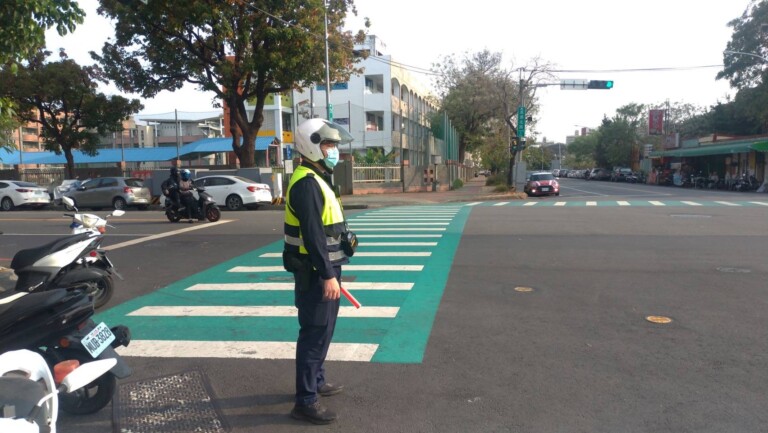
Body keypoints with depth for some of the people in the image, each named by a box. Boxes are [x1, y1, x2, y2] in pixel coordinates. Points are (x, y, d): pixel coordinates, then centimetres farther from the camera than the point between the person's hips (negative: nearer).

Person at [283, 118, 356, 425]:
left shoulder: (317, 179, 15)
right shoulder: (307, 183, -18)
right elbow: (313, 235, -25)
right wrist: (327, 275, -25)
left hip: (322, 270, 11)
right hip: (315, 272, -10)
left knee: (322, 330, 21)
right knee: (315, 333, -4)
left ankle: (317, 381, 37)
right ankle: (305, 401, 6)